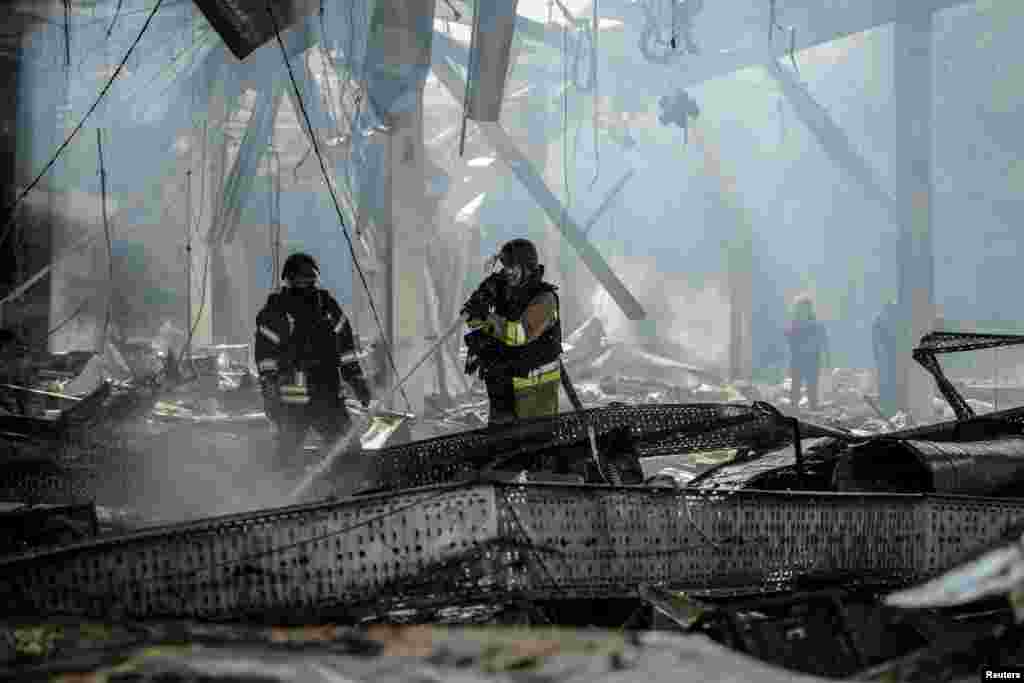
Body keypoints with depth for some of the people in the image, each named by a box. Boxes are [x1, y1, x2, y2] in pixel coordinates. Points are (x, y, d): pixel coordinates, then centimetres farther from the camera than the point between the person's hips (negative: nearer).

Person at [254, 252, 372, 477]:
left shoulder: (327, 305, 12)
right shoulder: (275, 309, -2)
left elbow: (345, 348, 19)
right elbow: (266, 355, -5)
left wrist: (357, 381, 15)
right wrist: (269, 392, -11)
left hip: (328, 393, 5)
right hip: (292, 396, -5)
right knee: (289, 454, -1)